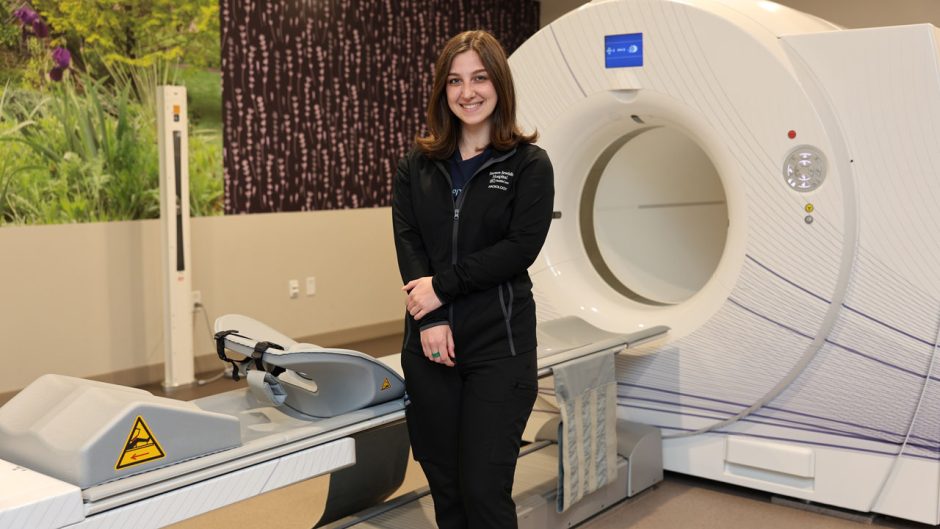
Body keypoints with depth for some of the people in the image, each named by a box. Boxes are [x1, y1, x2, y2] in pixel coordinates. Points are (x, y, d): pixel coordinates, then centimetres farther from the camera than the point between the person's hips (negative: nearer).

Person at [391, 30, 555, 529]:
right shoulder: (416, 166, 10)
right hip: (429, 342, 4)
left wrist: (442, 286, -14)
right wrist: (429, 319, -14)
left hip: (499, 344, -3)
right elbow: (407, 241, 0)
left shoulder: (528, 164, 1)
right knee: (445, 487, 10)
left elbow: (521, 248, -10)